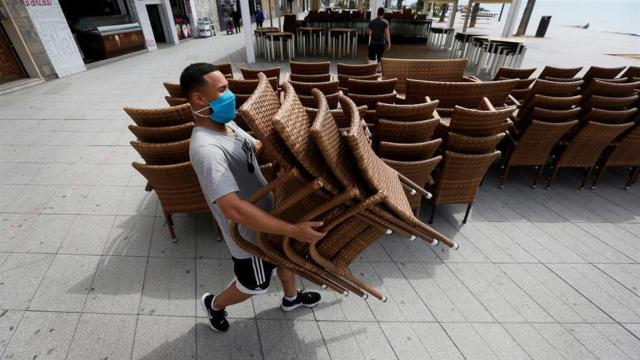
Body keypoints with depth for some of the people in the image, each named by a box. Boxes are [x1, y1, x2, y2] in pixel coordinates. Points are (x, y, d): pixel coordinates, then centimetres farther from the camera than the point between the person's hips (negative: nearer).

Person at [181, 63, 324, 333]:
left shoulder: (226, 124, -3)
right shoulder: (206, 148, -34)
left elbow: (258, 146, 14)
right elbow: (233, 209, -42)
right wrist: (293, 229, -42)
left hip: (268, 209, 8)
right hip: (251, 230, -8)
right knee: (255, 285, 17)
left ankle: (291, 297, 56)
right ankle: (214, 304, 48)